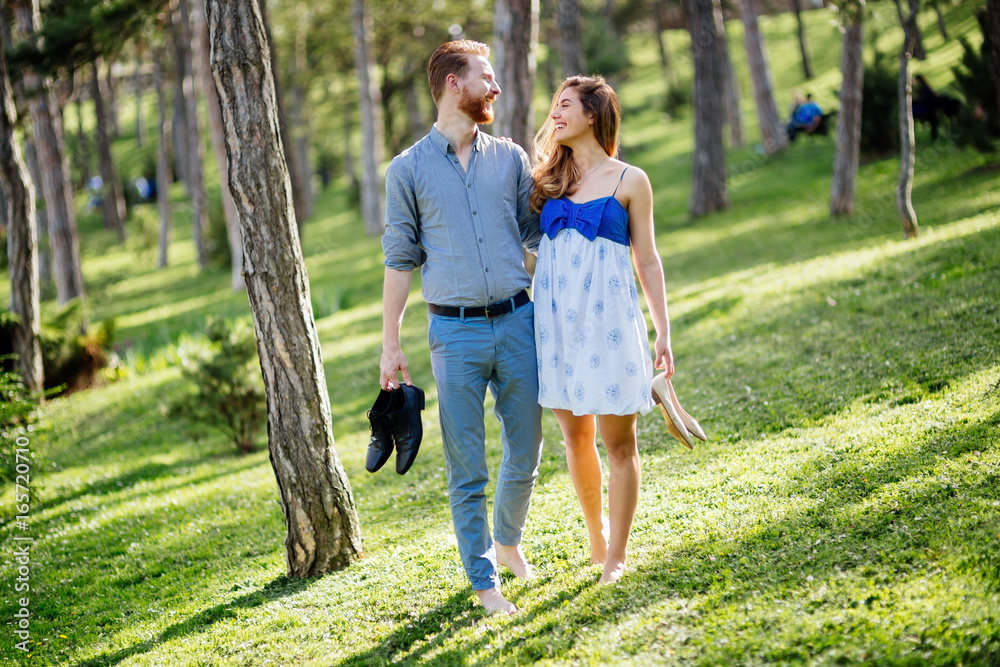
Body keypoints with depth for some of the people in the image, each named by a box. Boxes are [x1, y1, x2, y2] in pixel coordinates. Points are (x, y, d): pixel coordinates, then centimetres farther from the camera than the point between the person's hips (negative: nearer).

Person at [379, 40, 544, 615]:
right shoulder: (409, 169, 2)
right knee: (467, 469, 1)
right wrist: (391, 344, 2)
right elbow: (400, 259, 4)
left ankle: (508, 541, 37)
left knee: (526, 453, 11)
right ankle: (484, 580, 12)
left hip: (517, 321, 3)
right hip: (456, 331, -3)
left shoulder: (511, 158, 9)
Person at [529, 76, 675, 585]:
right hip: (556, 315, 4)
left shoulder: (629, 181, 3)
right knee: (575, 434, 10)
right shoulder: (547, 179, 12)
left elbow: (648, 261, 4)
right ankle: (595, 532, 31)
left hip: (607, 315, -3)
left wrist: (663, 333, 0)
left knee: (618, 441, 0)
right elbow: (523, 244, 17)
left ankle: (616, 556, 8)